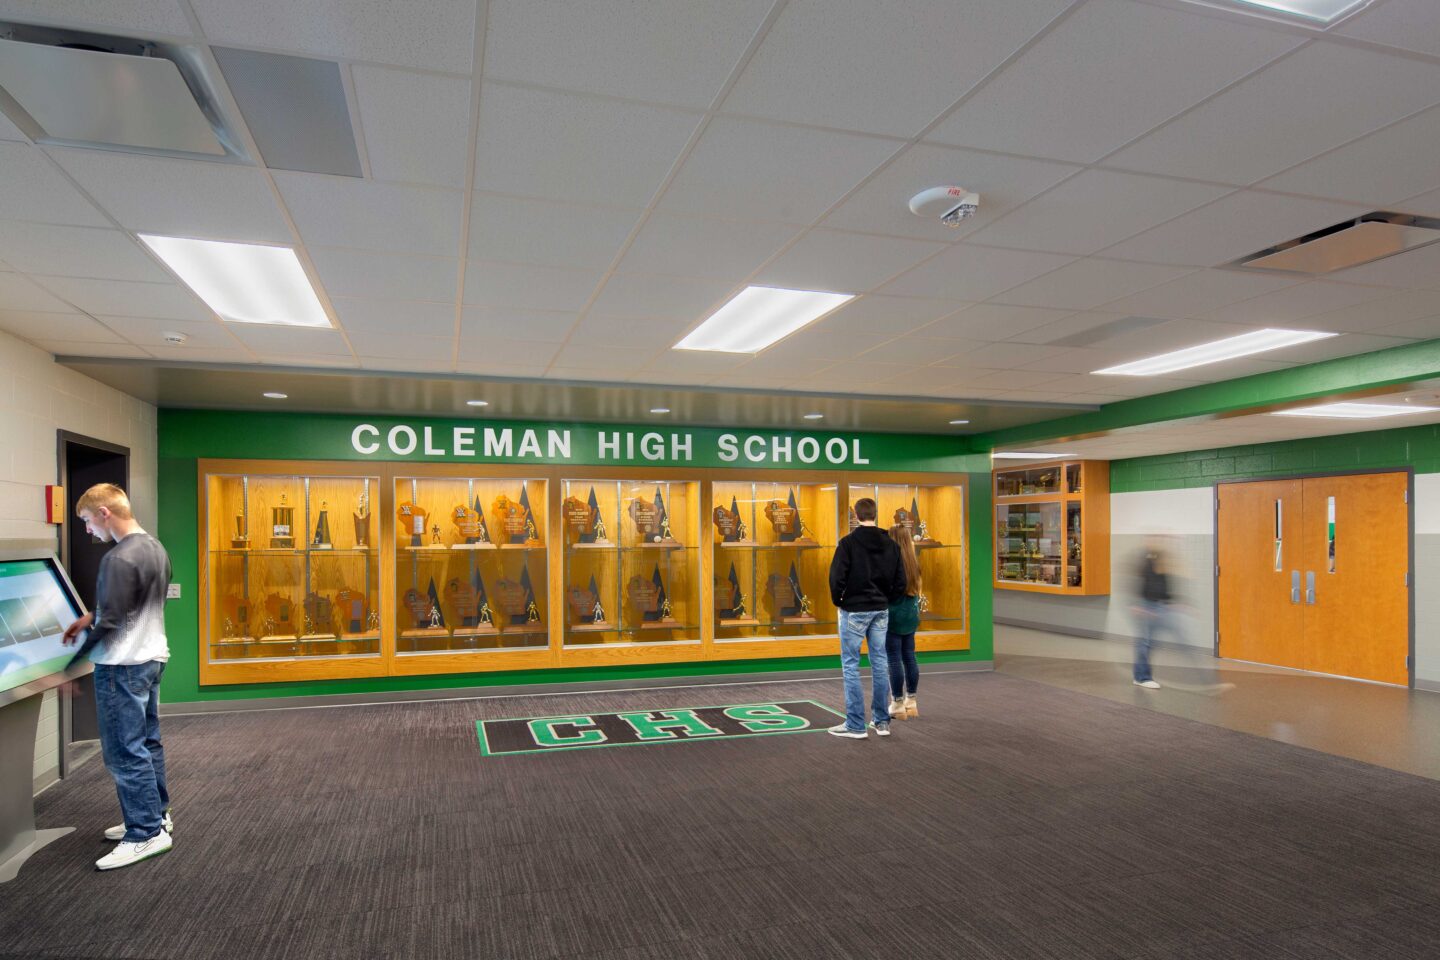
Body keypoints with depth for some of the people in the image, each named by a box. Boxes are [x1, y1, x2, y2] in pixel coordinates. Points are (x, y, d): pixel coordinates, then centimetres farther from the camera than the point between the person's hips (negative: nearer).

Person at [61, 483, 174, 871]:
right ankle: (156, 814, 27)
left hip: (123, 665, -9)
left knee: (124, 752, -1)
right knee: (147, 743, 17)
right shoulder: (155, 548, 7)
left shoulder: (119, 559, -21)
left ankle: (147, 834, 5)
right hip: (152, 657, 9)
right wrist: (91, 617, 14)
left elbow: (109, 624, -18)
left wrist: (71, 661, -8)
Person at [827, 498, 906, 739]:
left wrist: (838, 601, -1)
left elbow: (837, 577, -17)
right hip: (881, 611, 5)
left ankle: (856, 725, 1)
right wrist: (885, 601, 16)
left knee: (850, 665, 1)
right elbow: (900, 582, 5)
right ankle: (881, 721, 17)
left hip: (854, 611, -5)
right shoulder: (890, 544, 5)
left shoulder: (849, 542, -11)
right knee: (879, 664, 11)